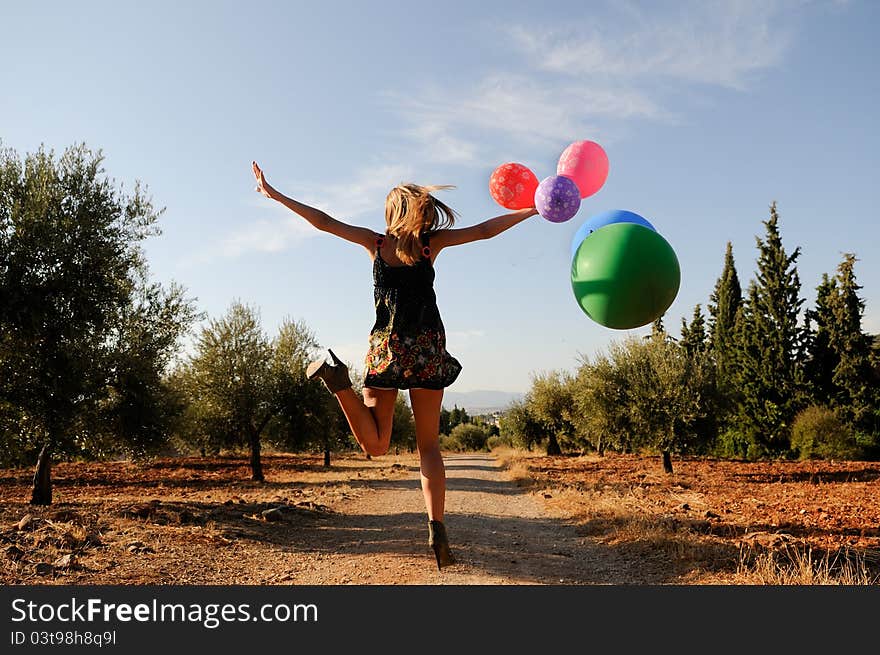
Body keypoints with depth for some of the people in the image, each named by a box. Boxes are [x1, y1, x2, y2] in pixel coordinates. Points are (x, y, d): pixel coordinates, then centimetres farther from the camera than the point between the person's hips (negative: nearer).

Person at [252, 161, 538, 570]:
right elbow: (484, 230, 9)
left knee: (375, 445, 4)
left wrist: (274, 195, 14)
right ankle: (437, 530, -5)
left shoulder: (377, 242, 5)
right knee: (429, 444, 7)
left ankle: (338, 378, -21)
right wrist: (532, 211, 20)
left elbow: (324, 222, 6)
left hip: (387, 347, 0)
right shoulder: (432, 242, 4)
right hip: (428, 348, 0)